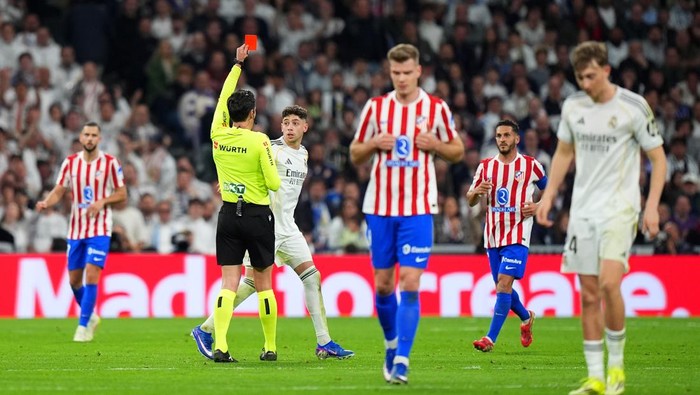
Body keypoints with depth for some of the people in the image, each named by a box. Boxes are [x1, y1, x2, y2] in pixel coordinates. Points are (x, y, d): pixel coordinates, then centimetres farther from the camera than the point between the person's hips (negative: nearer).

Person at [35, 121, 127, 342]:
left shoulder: (110, 163, -5)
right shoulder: (70, 163, 4)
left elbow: (122, 194, 0)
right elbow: (59, 191, 3)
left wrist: (102, 201, -18)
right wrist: (46, 202, -18)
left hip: (99, 229, -4)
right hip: (75, 230, 4)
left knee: (91, 276, -15)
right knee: (74, 280, 8)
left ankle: (83, 326, -9)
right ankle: (90, 315, 32)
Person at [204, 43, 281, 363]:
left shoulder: (218, 136, 0)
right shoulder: (259, 141, -12)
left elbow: (222, 100, 17)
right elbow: (273, 183, -11)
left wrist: (237, 64, 27)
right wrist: (274, 174, 13)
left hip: (228, 214, 3)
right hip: (258, 215, -3)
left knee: (229, 283, -1)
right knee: (263, 284, 8)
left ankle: (219, 346, -17)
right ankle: (270, 347, 15)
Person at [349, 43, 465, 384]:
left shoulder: (436, 109, 1)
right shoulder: (375, 107, 5)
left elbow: (458, 151, 10)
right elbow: (355, 155, 12)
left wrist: (435, 144, -10)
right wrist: (374, 144, -9)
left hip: (418, 209, -2)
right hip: (379, 206, 2)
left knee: (410, 283, -12)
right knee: (382, 284, 7)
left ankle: (401, 361, -13)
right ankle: (391, 343, 29)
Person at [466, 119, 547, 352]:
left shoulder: (531, 165, 0)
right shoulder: (485, 166, 8)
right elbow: (470, 201, 10)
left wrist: (538, 207, -6)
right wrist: (477, 192, -14)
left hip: (517, 236, -5)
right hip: (492, 236, 5)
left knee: (504, 282, -18)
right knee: (502, 286, 12)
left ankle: (491, 338, -20)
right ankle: (526, 318, 41)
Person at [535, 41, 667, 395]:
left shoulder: (633, 107, -8)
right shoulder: (573, 106, 6)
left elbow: (658, 158, -2)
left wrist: (652, 207, -10)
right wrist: (549, 195, 11)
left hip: (619, 209, -5)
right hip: (582, 210, 5)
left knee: (609, 283, -21)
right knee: (589, 296, 2)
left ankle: (616, 365, -4)